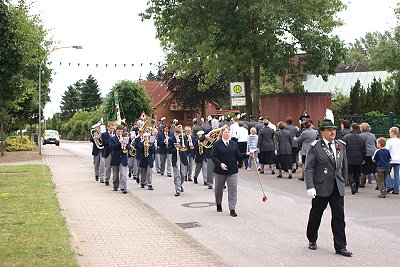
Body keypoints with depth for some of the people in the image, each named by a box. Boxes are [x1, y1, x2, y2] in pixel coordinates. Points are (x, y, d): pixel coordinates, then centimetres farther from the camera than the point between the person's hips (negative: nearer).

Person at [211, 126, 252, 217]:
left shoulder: (234, 144, 8)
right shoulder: (217, 144, -3)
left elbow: (238, 156, 8)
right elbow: (213, 157, -8)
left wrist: (246, 154, -8)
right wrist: (220, 164, -23)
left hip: (232, 170, 2)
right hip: (220, 170, -2)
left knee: (233, 190, -6)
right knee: (219, 189, 14)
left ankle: (232, 209, -4)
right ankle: (218, 204, 39)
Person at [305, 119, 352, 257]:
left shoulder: (341, 146, 7)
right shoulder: (315, 147, -7)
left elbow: (344, 166, 17)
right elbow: (309, 168, -10)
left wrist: (343, 182, 16)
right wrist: (310, 187, -17)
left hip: (337, 188, 4)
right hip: (321, 187, -3)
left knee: (339, 217, 2)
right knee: (316, 215, 11)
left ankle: (340, 247, 8)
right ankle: (312, 240, 32)